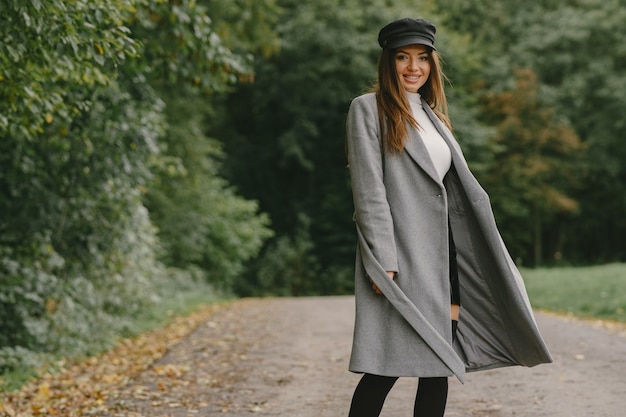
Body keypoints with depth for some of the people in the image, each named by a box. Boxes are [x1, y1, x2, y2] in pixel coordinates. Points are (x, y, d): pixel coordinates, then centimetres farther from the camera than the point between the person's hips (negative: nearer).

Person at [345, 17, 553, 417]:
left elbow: (462, 189, 20)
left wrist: (493, 252, 16)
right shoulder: (368, 108, -1)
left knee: (441, 363, 5)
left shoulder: (433, 115, 20)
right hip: (398, 252, -7)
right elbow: (368, 188, -10)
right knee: (387, 366, -11)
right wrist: (381, 261, -18)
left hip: (441, 252, 7)